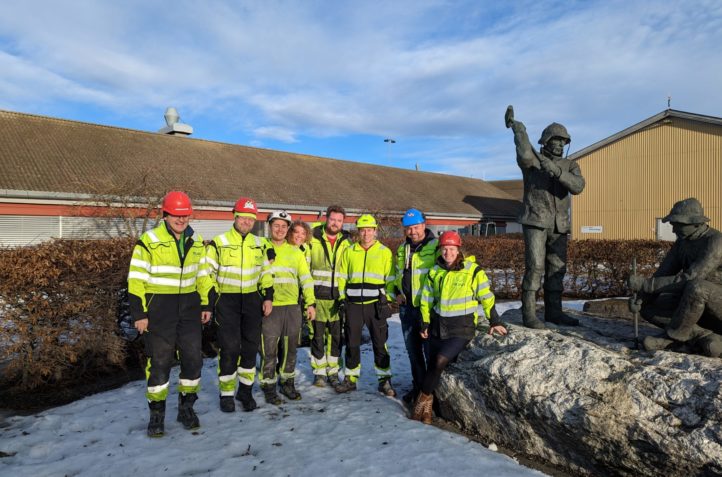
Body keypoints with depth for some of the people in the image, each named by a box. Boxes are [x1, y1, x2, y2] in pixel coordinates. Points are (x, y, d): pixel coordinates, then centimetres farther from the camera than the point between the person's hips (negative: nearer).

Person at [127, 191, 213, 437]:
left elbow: (203, 275, 15)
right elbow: (136, 279, -8)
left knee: (193, 358, 7)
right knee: (159, 361, 3)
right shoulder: (149, 241, -8)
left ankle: (186, 407, 25)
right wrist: (139, 313, -11)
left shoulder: (197, 242, 8)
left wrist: (206, 305, 10)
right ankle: (156, 413, 19)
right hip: (159, 309, -4)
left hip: (189, 308, 4)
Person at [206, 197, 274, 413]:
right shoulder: (219, 243, -5)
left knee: (251, 347, 8)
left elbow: (265, 273, 14)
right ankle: (226, 394, 11)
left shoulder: (259, 244, 8)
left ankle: (246, 391, 22)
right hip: (227, 300, -4)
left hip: (252, 300, 4)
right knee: (229, 348, -4)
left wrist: (268, 297, 6)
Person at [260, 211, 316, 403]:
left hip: (292, 307, 3)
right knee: (269, 349, -1)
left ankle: (288, 383, 27)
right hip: (270, 307, -3)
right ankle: (269, 387, 14)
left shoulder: (296, 252, 12)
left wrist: (310, 303, 6)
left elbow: (306, 279, 12)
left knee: (290, 348, 12)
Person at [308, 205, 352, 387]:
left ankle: (333, 372, 23)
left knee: (336, 336, 9)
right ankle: (319, 372, 20)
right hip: (316, 297, -2)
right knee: (317, 336, 6)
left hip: (337, 298, 2)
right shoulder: (313, 239, -1)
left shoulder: (347, 243, 6)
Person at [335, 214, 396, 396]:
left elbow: (390, 279, 2)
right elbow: (342, 277, 14)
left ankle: (384, 381, 14)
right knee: (352, 343, 9)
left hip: (375, 305, -2)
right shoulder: (349, 252, 9)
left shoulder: (385, 252, 3)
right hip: (354, 305, 2)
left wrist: (387, 300, -5)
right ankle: (350, 379, 22)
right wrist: (343, 298, 7)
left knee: (380, 344, 3)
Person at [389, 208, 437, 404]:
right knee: (413, 351, 15)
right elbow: (396, 274, 25)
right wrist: (396, 293, 11)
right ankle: (418, 387, 29)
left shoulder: (436, 246, -9)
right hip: (406, 307, 7)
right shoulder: (402, 248, 13)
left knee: (430, 351, -2)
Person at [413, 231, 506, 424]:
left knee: (441, 360, -22)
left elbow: (486, 297, 0)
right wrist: (425, 324, 12)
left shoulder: (473, 271, -7)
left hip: (461, 328, -4)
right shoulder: (434, 272, 6)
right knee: (432, 366, 5)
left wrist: (495, 322, 2)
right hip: (438, 326, 5)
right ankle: (427, 408, 21)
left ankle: (424, 397, -2)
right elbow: (426, 300, 15)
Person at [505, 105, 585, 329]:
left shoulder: (570, 166, 11)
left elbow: (577, 186, -10)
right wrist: (517, 128, -16)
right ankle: (529, 314, -7)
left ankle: (553, 311, 18)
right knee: (535, 267, -12)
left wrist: (556, 170, -23)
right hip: (535, 221, -5)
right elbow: (524, 154, -26)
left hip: (559, 225, 5)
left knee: (557, 268, 8)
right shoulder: (533, 159, 0)